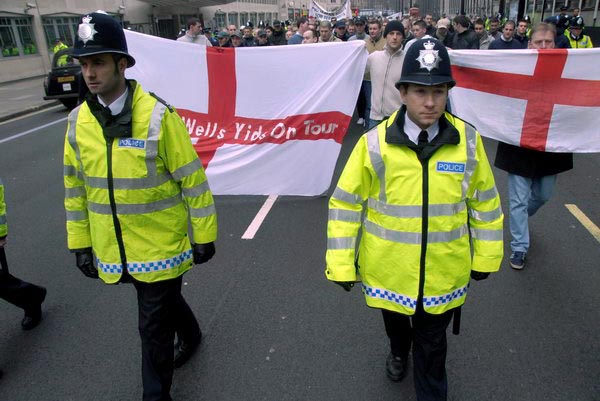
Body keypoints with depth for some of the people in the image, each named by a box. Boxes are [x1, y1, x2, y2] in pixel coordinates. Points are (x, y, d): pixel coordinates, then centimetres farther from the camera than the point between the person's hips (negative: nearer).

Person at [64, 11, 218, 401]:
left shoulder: (157, 115, -18)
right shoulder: (78, 121, -1)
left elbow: (193, 180, -14)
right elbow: (75, 187, 7)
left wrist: (203, 236, -9)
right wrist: (80, 243, 10)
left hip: (161, 247, -5)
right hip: (114, 250, 6)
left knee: (154, 327, 6)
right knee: (164, 300, 28)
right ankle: (191, 335, 58)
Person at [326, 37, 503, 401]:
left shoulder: (468, 141, -10)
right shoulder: (375, 143, -17)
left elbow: (485, 202, 2)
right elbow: (346, 203, -10)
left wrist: (485, 257, 8)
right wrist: (342, 265, -8)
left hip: (444, 273, 0)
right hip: (388, 270, 1)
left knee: (432, 345, 16)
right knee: (395, 323, 29)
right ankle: (399, 352, 63)